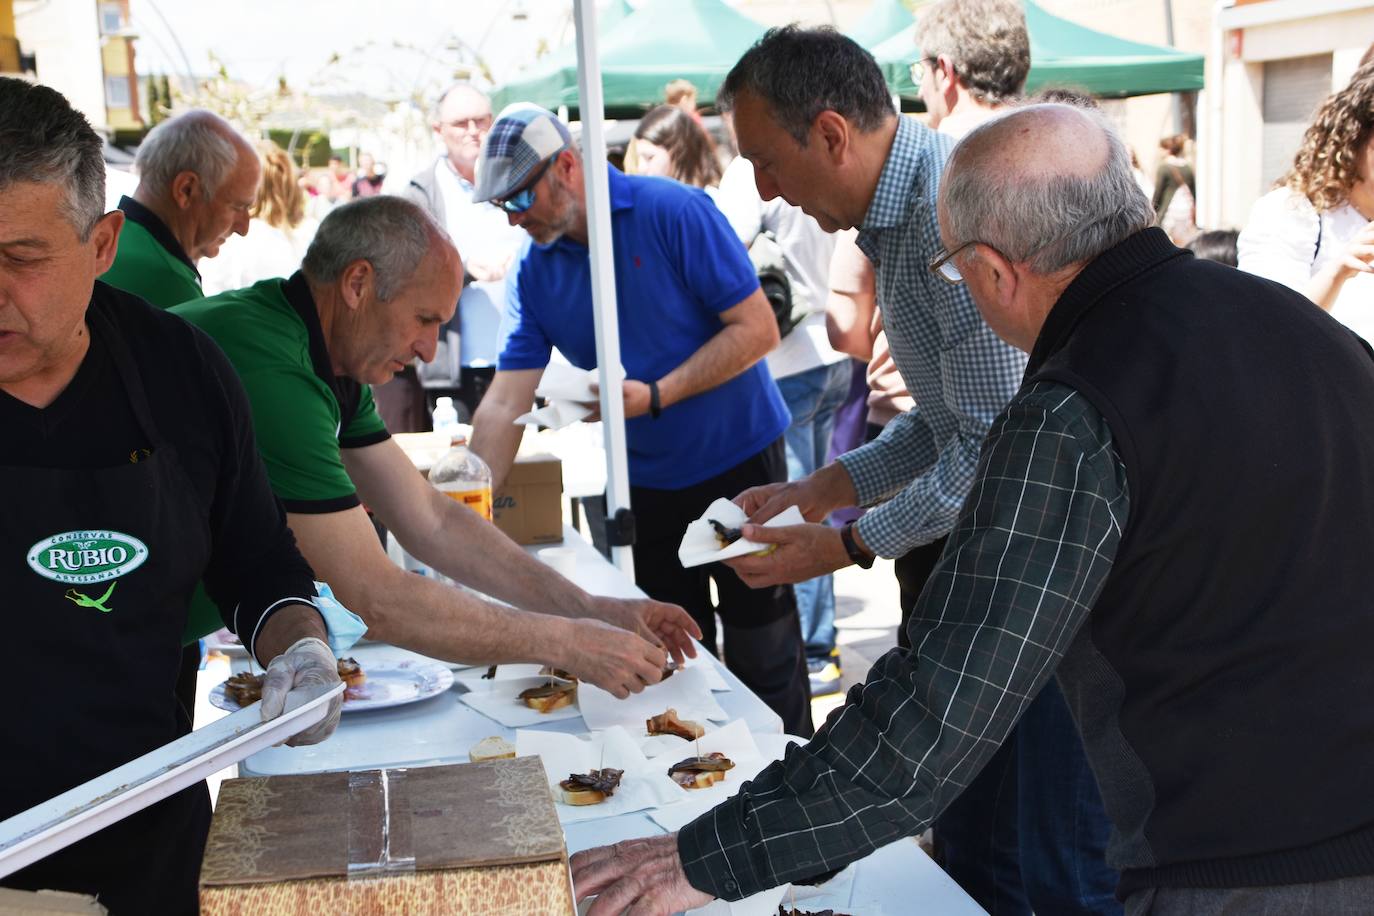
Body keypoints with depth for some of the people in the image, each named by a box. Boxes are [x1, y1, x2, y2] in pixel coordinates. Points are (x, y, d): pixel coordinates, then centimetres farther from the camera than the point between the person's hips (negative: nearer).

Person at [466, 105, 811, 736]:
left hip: (739, 461, -5)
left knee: (765, 659, 3)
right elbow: (504, 405, -4)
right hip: (645, 484, 5)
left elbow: (757, 329, -16)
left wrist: (656, 395, -24)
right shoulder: (534, 272, -1)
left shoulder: (674, 212, -16)